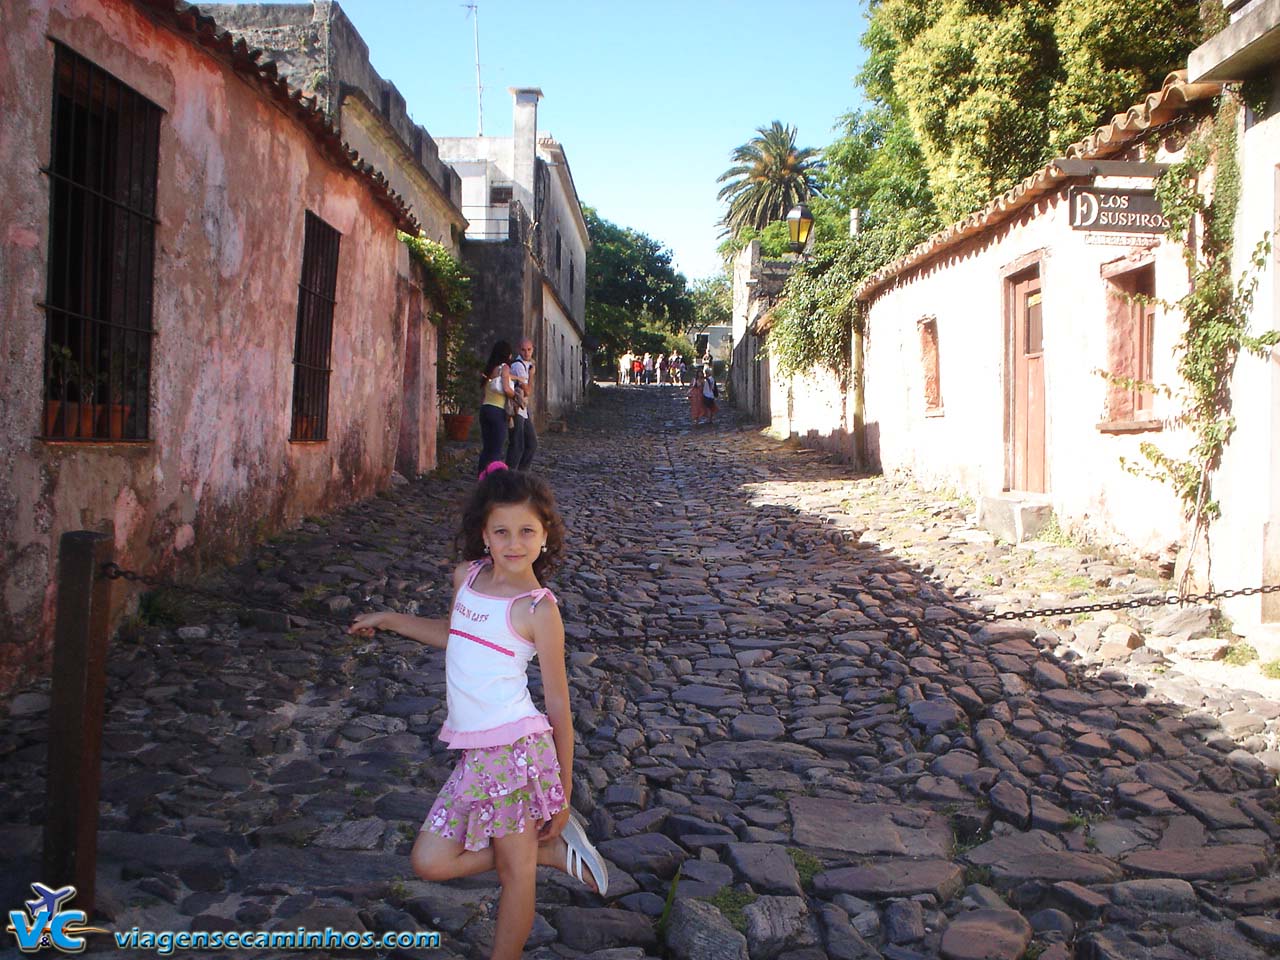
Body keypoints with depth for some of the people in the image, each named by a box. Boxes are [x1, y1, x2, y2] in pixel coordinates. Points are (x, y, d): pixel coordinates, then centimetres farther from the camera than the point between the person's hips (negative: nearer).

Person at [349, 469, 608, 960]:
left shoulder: (538, 609, -10)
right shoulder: (466, 576, 7)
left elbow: (559, 705, -6)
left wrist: (564, 791, -4)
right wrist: (389, 620, 29)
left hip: (516, 747, -7)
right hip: (474, 753, 7)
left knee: (515, 870, 7)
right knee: (431, 863, 8)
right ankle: (554, 850, 20)